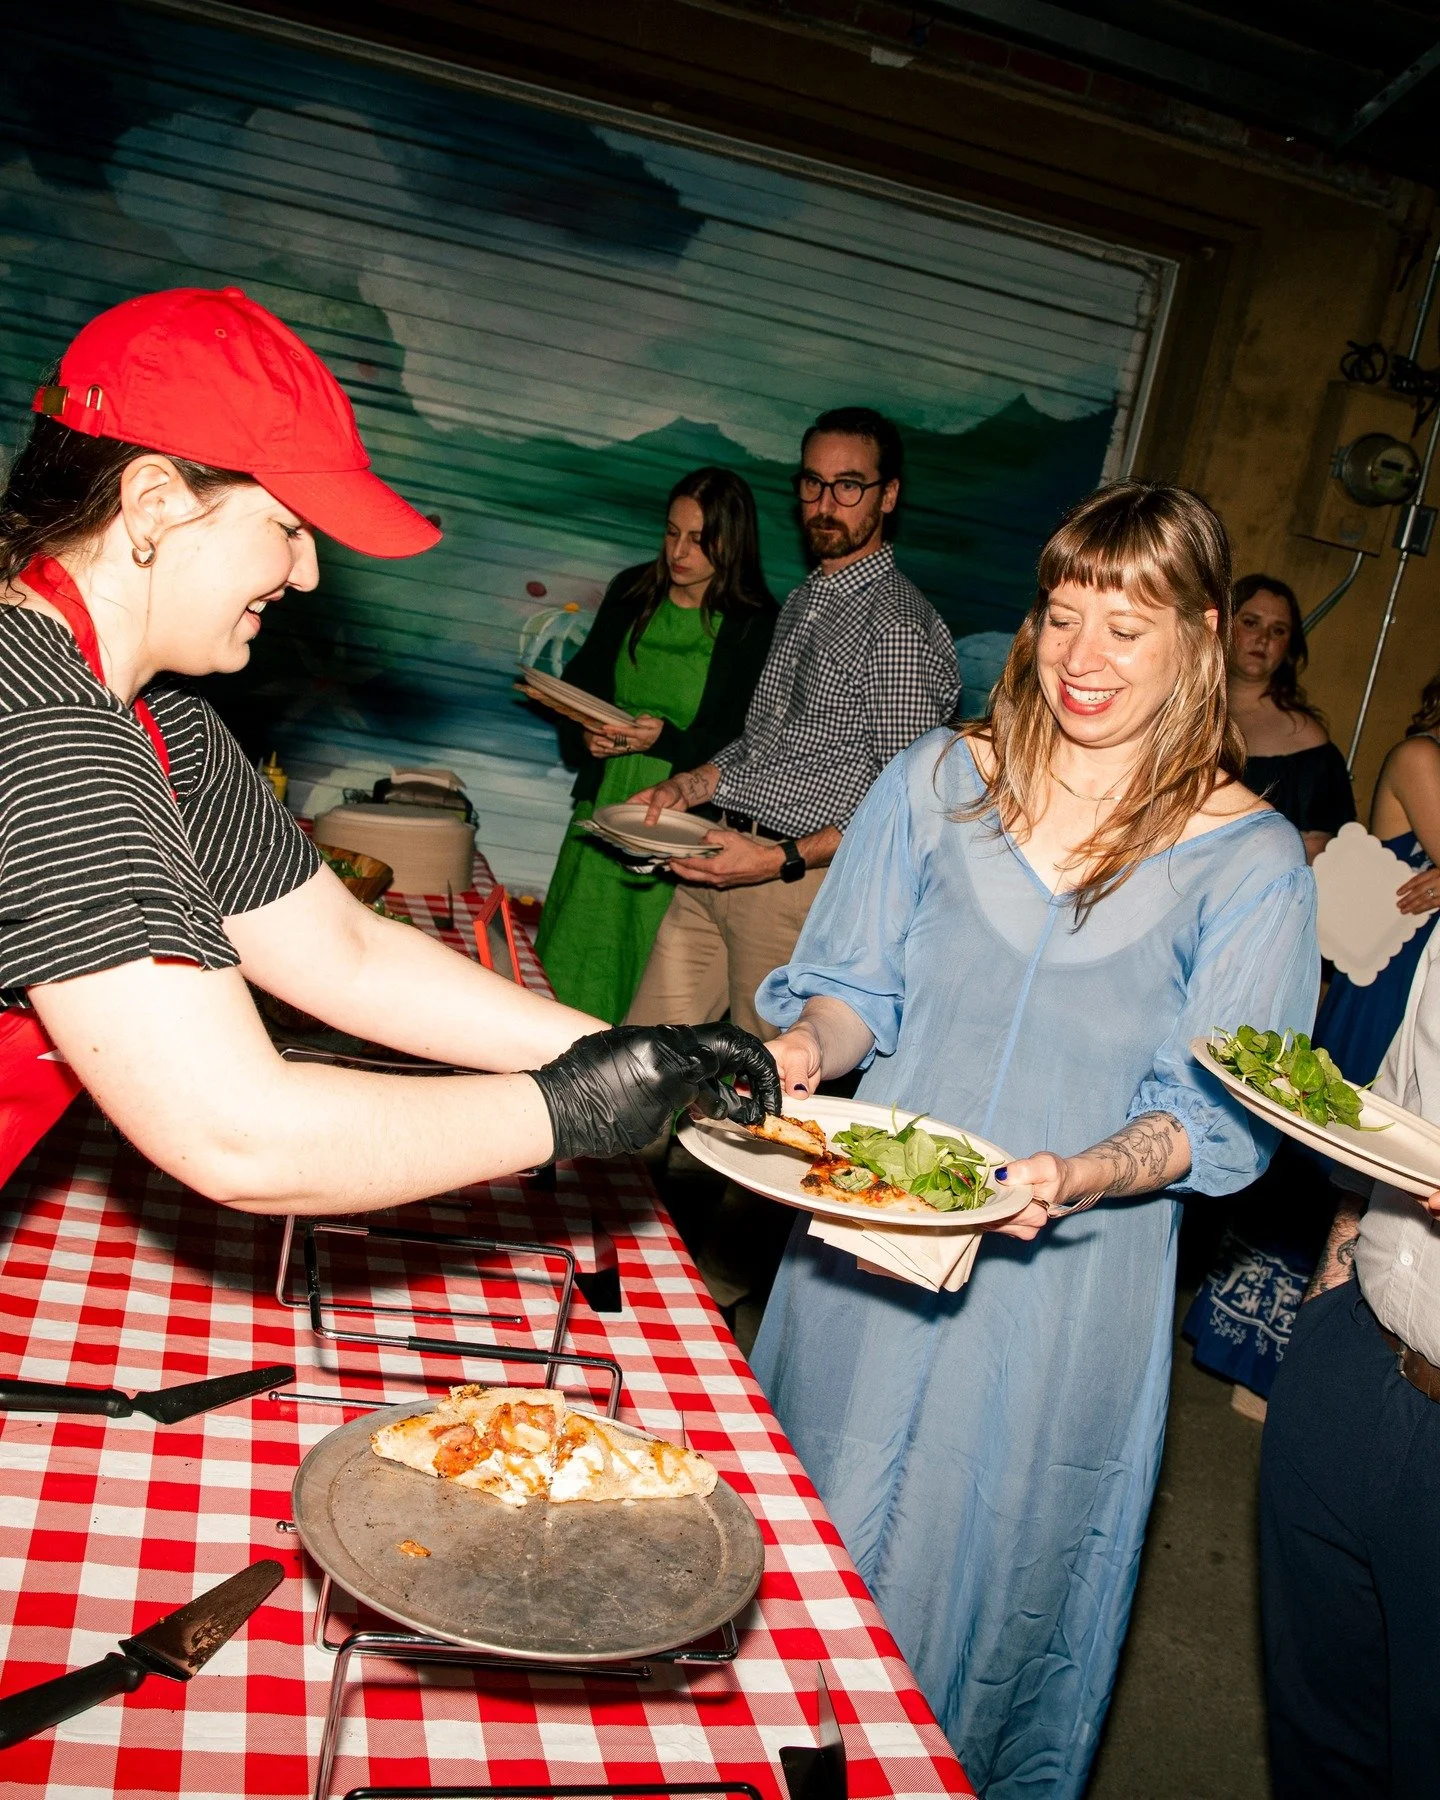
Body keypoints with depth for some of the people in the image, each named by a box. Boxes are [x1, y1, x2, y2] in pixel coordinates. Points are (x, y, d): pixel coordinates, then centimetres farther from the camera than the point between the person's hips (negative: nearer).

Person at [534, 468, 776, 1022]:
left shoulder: (756, 626, -9)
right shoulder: (632, 591, 6)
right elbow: (579, 679, 13)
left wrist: (667, 741, -23)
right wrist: (584, 733, -6)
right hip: (604, 804, 5)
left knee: (646, 972, 2)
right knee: (571, 960, 10)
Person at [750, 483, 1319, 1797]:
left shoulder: (1250, 860, -6)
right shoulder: (941, 779, 0)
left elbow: (1222, 1115, -7)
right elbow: (854, 981, 2)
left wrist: (1089, 1175, -24)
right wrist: (807, 1043, -19)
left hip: (1068, 1278, -2)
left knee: (990, 1554, 15)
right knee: (813, 1527, 18)